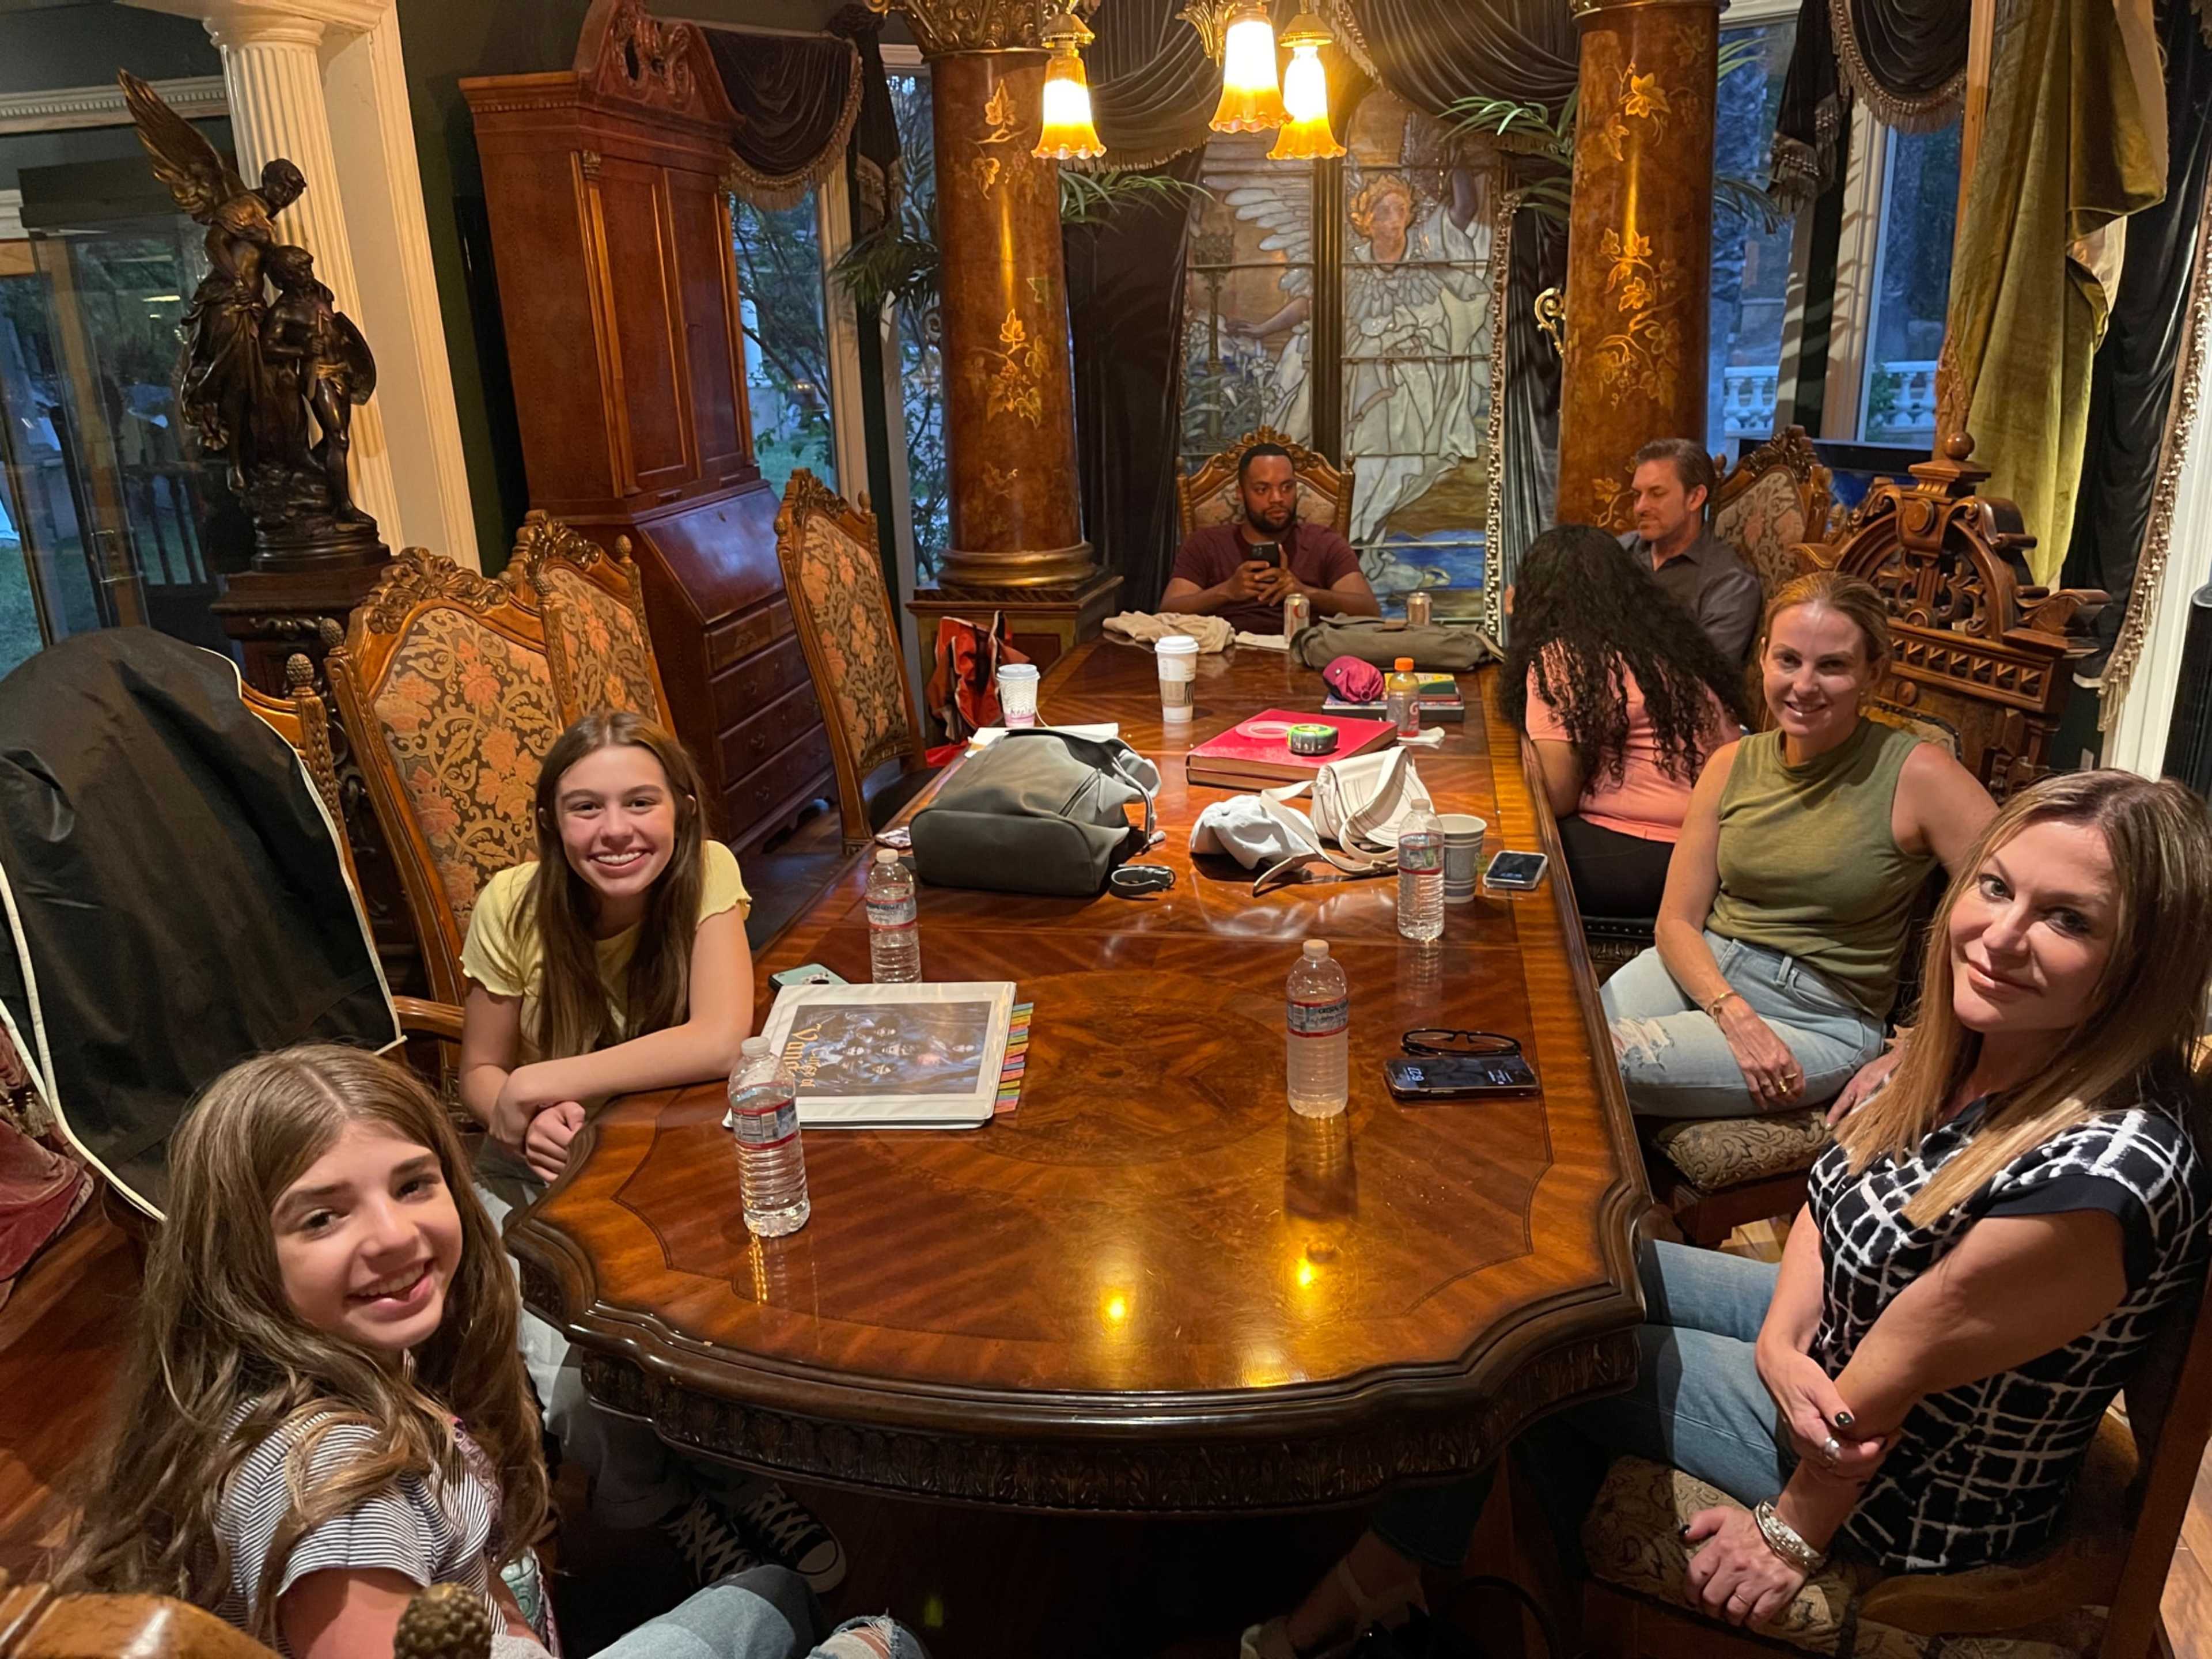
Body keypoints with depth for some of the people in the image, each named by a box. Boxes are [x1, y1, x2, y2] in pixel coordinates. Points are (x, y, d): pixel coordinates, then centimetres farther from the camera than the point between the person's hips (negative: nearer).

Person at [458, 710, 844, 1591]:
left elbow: (723, 1041, -31)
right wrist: (521, 1117, -27)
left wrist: (547, 1081, -29)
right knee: (570, 1361, -24)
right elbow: (480, 1071, -4)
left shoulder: (706, 873, -19)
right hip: (543, 1172, 1)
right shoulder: (514, 906, -16)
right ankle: (666, 1497, 7)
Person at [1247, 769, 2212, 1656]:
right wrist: (1781, 1339, -15)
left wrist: (1791, 1535, -12)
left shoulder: (2099, 1177, -37)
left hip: (1917, 1490, -7)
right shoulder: (1974, 1043, -13)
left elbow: (1878, 1394, -25)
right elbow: (1839, 1191, 0)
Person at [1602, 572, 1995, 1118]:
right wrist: (1735, 1016, -15)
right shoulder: (1733, 764, 3)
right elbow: (1677, 920, 2)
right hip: (1705, 967, 4)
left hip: (1821, 1017, -4)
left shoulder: (1917, 775, -11)